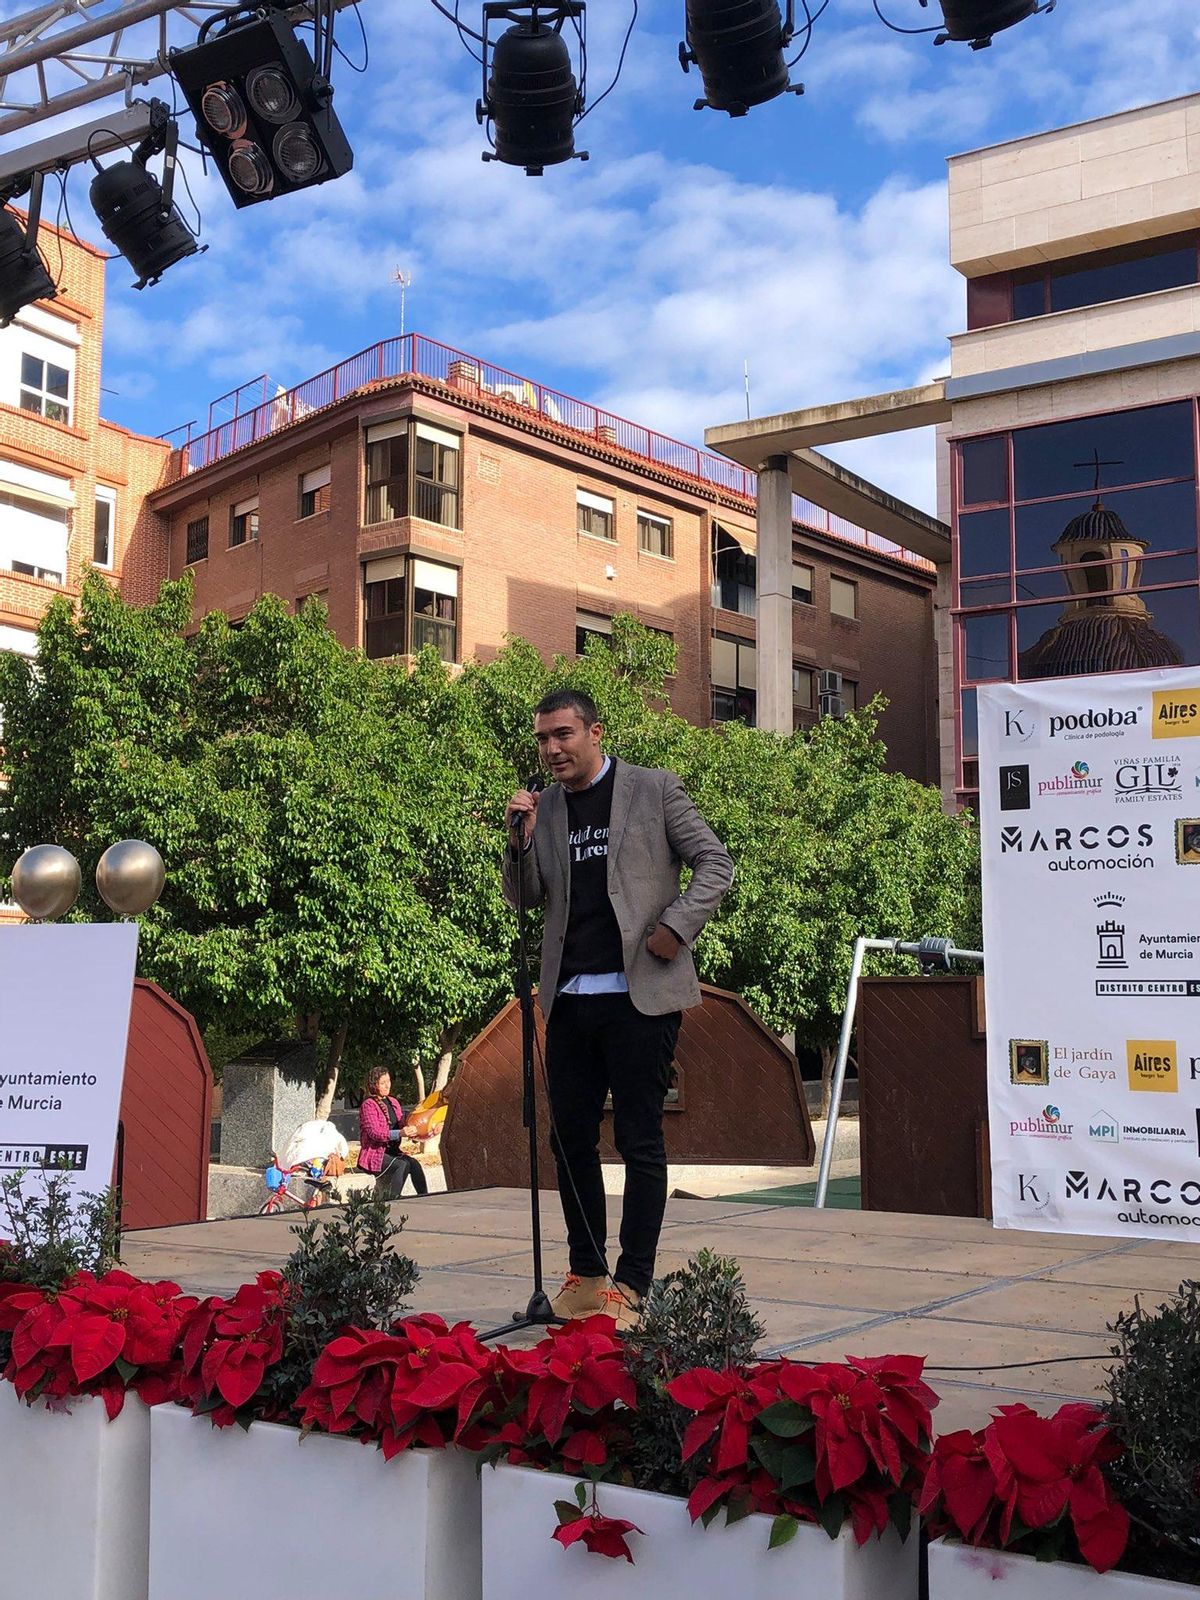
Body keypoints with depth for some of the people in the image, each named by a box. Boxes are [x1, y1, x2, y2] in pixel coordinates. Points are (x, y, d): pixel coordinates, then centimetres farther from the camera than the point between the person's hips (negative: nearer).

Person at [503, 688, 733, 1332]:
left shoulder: (653, 789, 1)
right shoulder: (545, 807, 12)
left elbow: (714, 862, 1)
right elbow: (524, 897, 14)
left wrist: (676, 927, -11)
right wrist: (523, 838, -3)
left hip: (640, 994, -5)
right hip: (569, 997, 5)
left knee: (640, 1141, -1)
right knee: (571, 1139, 8)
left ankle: (630, 1286, 4)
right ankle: (586, 1273, 20)